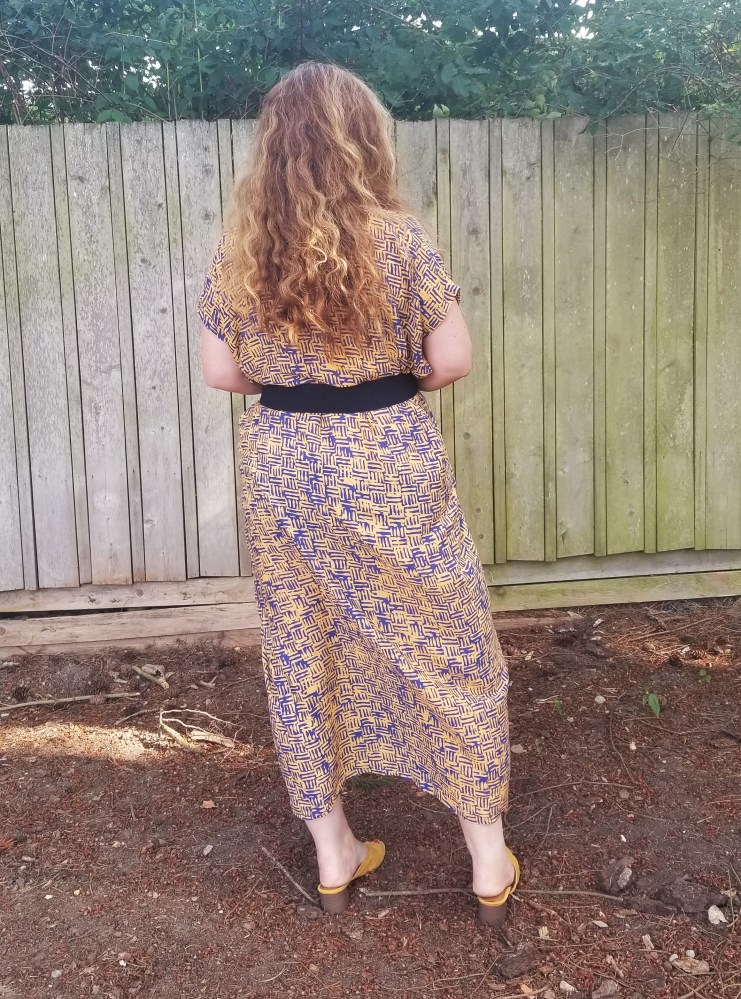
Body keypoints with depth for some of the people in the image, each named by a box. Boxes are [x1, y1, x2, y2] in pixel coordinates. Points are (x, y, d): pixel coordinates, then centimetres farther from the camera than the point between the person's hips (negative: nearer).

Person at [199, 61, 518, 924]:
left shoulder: (238, 249, -1)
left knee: (302, 657, 16)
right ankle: (489, 862, 24)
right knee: (448, 652, 12)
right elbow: (453, 360, -8)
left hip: (279, 467, 3)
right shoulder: (397, 237, -11)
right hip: (388, 465, -3)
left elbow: (221, 371, 3)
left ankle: (332, 857, 30)